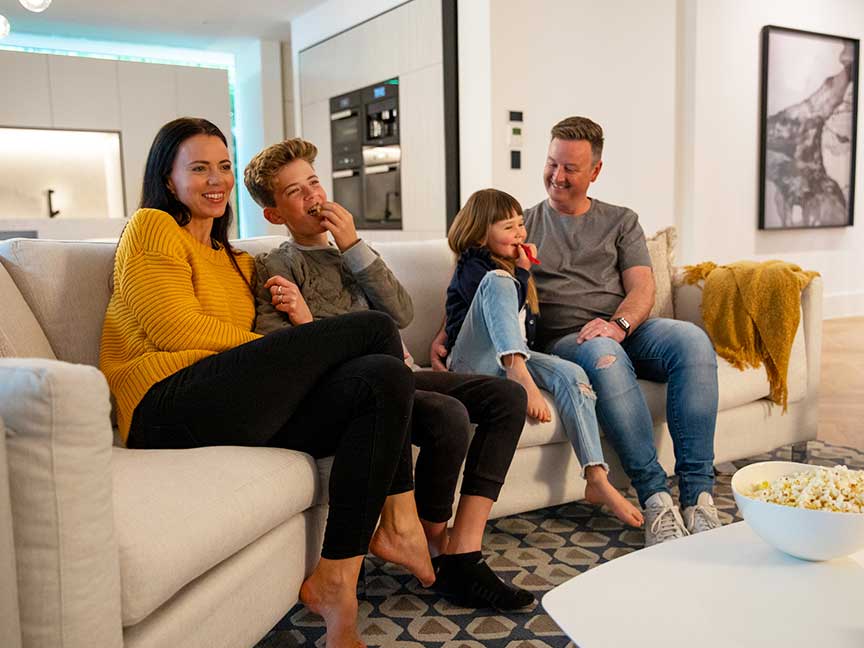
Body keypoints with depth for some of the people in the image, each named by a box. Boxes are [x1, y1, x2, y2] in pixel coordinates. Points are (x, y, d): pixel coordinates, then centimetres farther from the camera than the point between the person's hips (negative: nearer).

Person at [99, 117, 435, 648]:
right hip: (169, 405, -7)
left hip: (246, 415, 7)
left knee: (384, 378, -20)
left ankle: (335, 582, -18)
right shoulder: (151, 228, 7)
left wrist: (301, 345, -4)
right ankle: (400, 523, -7)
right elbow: (179, 330, -6)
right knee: (374, 329, -12)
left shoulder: (238, 261, 30)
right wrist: (287, 350, -4)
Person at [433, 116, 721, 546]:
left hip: (626, 329, 3)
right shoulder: (525, 224, 17)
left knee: (692, 340, -29)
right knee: (604, 356, -38)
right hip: (562, 340, -2)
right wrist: (447, 333, -11)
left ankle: (697, 495, -27)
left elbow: (642, 288, 7)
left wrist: (618, 325, -16)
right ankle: (655, 498, -32)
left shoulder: (620, 221, 20)